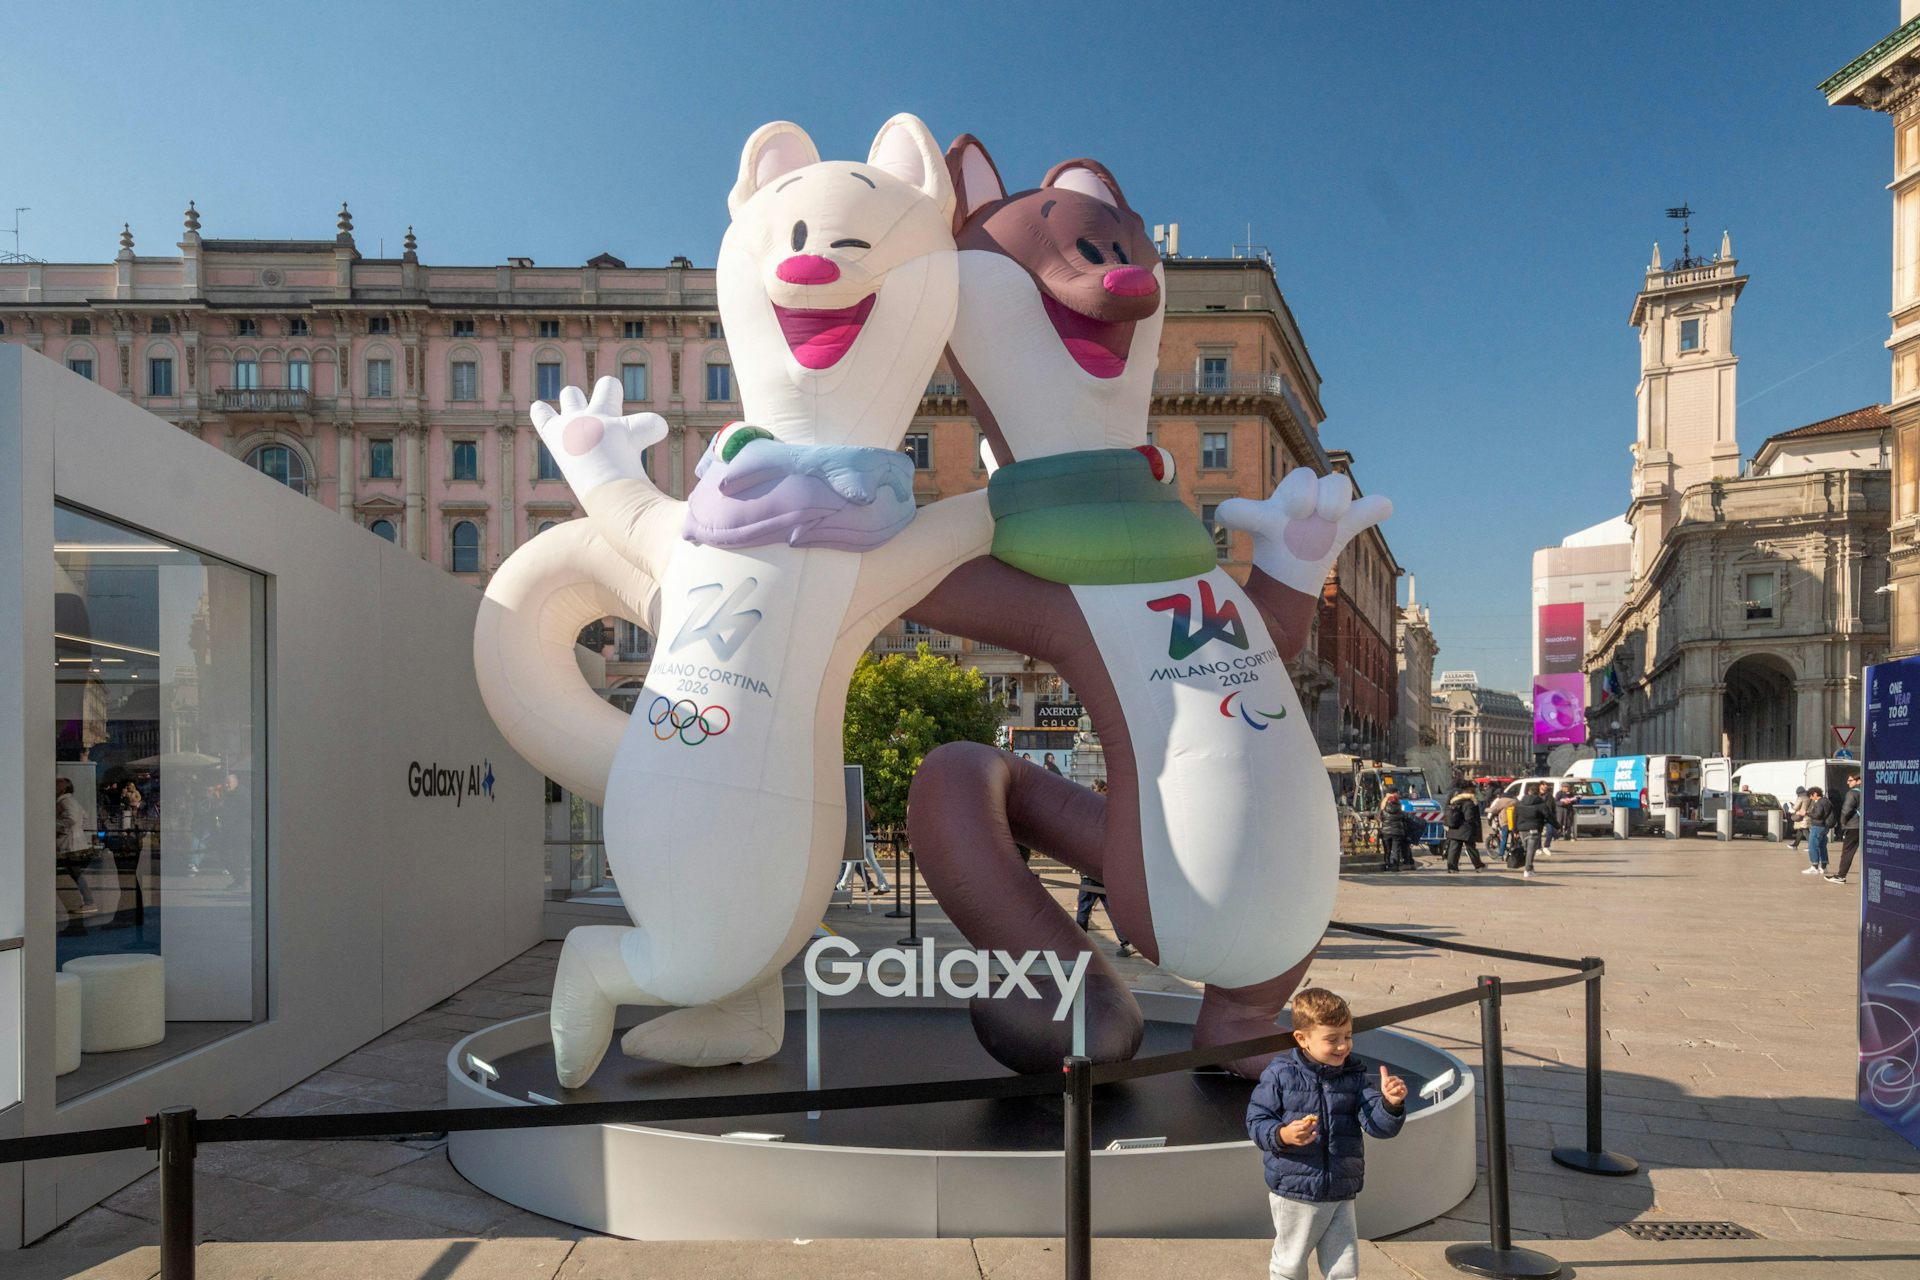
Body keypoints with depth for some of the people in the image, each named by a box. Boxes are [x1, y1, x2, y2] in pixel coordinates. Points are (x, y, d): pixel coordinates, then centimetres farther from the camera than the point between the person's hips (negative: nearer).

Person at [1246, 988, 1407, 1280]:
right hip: (1294, 1193, -3)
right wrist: (1283, 1135, -27)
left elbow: (1378, 1125, -7)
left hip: (1341, 1195, 3)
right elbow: (1257, 1122, -8)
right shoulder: (1280, 1074, -11)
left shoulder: (1357, 1075, 0)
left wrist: (1391, 1103, -27)